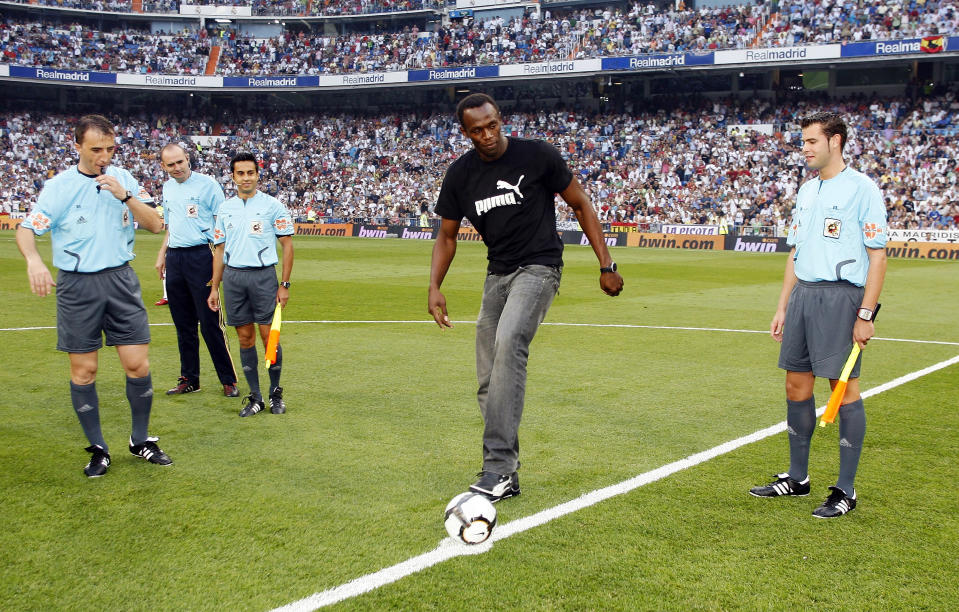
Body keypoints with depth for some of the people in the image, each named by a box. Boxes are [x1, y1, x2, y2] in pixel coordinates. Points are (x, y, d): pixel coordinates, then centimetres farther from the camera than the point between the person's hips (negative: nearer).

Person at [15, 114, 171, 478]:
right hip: (77, 286, -2)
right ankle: (97, 449, 17)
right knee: (83, 370, 2)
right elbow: (26, 230, -7)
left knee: (137, 365, 0)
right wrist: (34, 260, -28)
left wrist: (125, 196, -14)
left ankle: (141, 441, 18)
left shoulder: (123, 179, 5)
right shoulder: (59, 186, -4)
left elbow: (156, 225, 2)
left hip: (121, 280, 2)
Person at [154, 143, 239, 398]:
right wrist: (162, 254, 18)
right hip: (174, 259, 6)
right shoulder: (167, 188, 14)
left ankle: (228, 380, 1)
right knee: (183, 324, 10)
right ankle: (189, 379, 19)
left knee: (210, 323, -6)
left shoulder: (207, 184, -5)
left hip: (200, 255, -6)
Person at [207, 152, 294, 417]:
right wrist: (214, 288, 11)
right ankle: (255, 397, 13)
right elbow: (220, 249, 16)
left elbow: (287, 244, 1)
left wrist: (285, 284, -5)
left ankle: (276, 393, 12)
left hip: (263, 275, -3)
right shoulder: (225, 209, 12)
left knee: (269, 336, -3)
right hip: (232, 277, 3)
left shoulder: (272, 205, 1)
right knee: (245, 338, 5)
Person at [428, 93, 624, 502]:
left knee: (509, 344, -30)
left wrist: (606, 265, -3)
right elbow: (447, 236, 9)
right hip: (497, 273, 6)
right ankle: (505, 478, 16)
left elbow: (580, 205, 0)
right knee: (489, 381, 3)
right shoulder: (460, 175, 1)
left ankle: (497, 468, -31)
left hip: (538, 268, -5)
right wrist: (435, 287, -7)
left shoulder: (537, 156, -10)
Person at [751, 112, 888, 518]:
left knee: (844, 389, -3)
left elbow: (877, 255, -9)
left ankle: (845, 490, 5)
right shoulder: (806, 191, 16)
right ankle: (797, 477, 22)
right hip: (802, 295, 7)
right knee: (797, 384, 9)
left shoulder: (862, 189, -6)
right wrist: (783, 306, 16)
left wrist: (866, 314, -15)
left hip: (841, 297, -7)